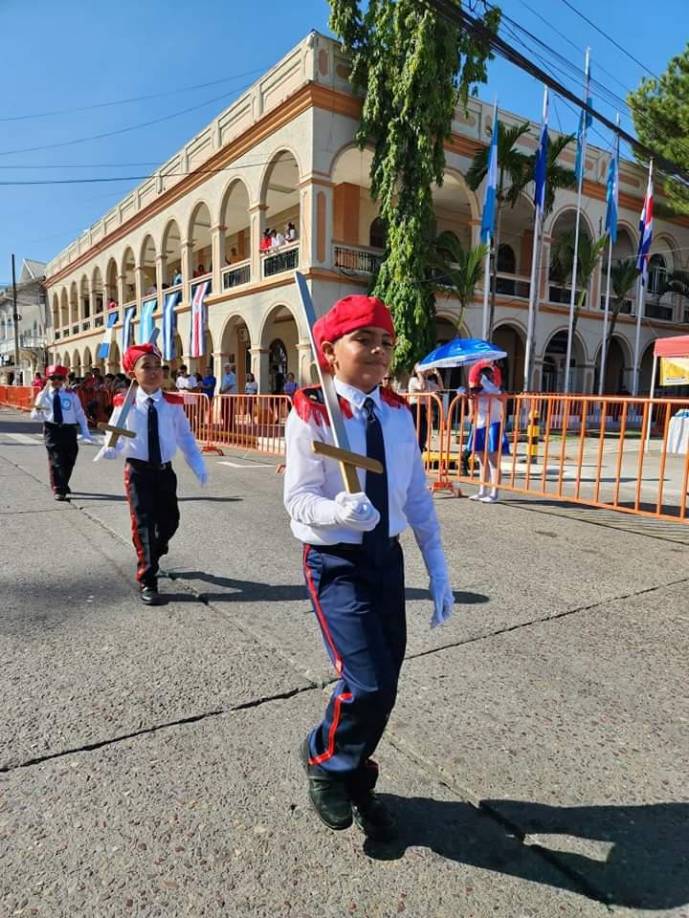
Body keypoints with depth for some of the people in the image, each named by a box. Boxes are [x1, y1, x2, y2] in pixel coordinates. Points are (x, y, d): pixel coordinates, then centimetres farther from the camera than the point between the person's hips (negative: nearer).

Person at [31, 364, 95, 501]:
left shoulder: (71, 395, 1)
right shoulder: (43, 395, 2)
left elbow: (80, 414, 5)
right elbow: (36, 417, 3)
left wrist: (86, 433, 3)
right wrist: (37, 410, -21)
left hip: (69, 429, 2)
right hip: (52, 430, -1)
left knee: (69, 461, 12)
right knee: (55, 461, -5)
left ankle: (63, 485, 35)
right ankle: (58, 490, 4)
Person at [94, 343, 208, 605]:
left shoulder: (174, 403, -1)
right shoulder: (124, 404, -5)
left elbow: (185, 436, 3)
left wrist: (198, 465, -4)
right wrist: (109, 450, -20)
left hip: (165, 470, 3)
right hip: (138, 471, -3)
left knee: (169, 521, 12)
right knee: (143, 524, -2)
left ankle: (151, 557, 45)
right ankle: (147, 581, 10)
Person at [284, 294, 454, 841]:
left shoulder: (399, 413, 2)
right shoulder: (311, 414, -13)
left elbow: (418, 497, 6)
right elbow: (298, 498, -14)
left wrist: (438, 572, 7)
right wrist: (337, 510, -36)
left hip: (388, 558, 6)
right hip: (337, 564, -5)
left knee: (384, 685, 12)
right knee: (369, 683, -13)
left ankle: (355, 784, 41)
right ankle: (323, 759, 23)